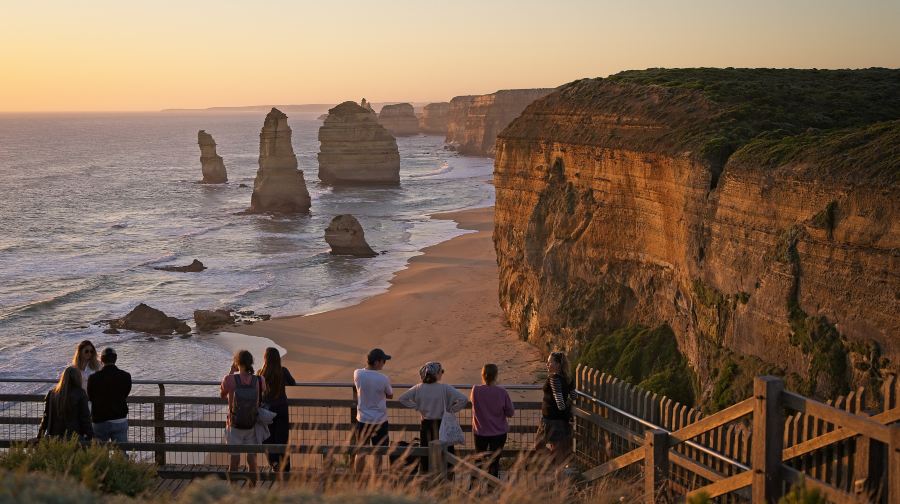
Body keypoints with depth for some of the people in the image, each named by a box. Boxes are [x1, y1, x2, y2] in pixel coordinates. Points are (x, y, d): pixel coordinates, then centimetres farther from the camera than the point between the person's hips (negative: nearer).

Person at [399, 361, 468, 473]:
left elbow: (402, 399, 2)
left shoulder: (419, 388, -3)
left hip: (426, 425, 3)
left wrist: (417, 407, 2)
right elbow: (463, 399, -20)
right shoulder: (445, 388, -14)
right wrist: (451, 410, -7)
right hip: (442, 425, -3)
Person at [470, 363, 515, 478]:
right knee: (494, 462, 10)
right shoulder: (502, 392, -16)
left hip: (480, 433, 1)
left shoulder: (476, 390, -14)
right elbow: (510, 413, -8)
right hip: (498, 433, -1)